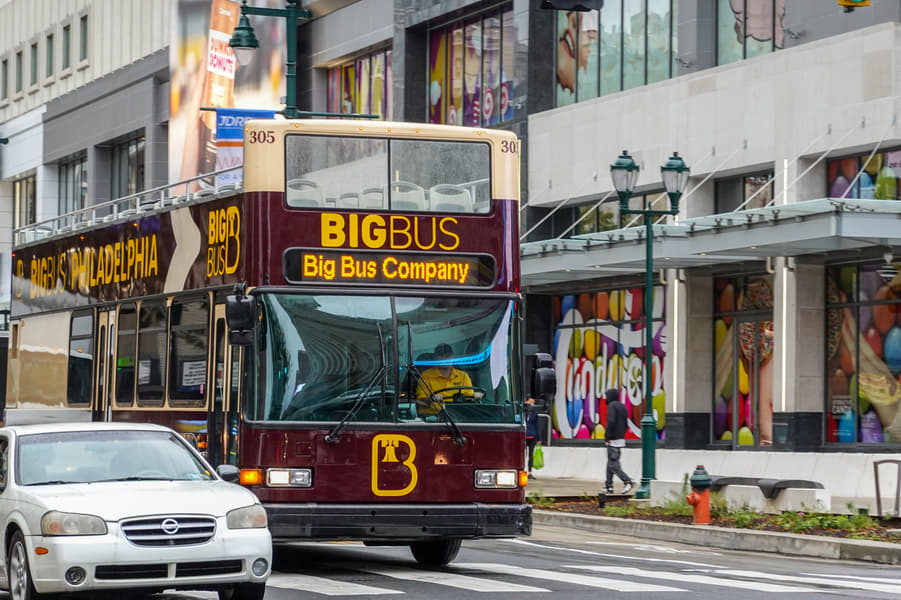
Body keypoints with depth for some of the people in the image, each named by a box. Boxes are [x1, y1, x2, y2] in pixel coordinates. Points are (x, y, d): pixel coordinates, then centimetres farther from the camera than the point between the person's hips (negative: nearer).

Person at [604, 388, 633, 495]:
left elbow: (611, 421, -24)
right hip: (621, 439, 9)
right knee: (610, 463, 14)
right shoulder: (622, 406, 15)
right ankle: (609, 486, 15)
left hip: (613, 440, -9)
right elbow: (625, 424, 16)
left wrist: (609, 437, -17)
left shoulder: (612, 406, -11)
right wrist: (621, 436, 18)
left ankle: (627, 481, -22)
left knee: (613, 465, -8)